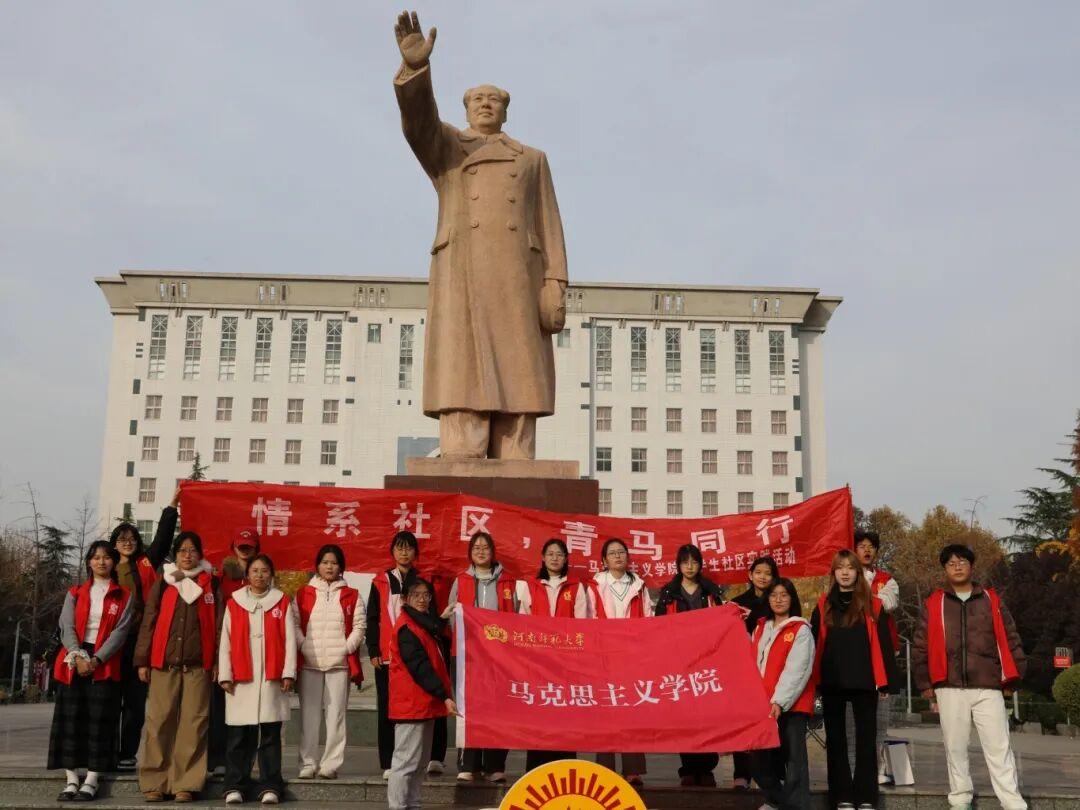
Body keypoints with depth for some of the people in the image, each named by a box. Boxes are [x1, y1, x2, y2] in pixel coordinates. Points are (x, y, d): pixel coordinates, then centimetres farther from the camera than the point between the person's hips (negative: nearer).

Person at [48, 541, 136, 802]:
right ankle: (71, 781, 1)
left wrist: (96, 659, -15)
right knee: (70, 719, -2)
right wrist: (78, 656, -14)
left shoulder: (123, 596, 7)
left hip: (105, 665, -2)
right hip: (73, 661, 2)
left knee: (99, 720, -5)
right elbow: (66, 628, 2)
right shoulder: (75, 593, 14)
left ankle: (91, 782, -3)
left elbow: (120, 631, -4)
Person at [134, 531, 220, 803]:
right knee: (159, 722, -2)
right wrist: (142, 660, 3)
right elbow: (148, 622, 8)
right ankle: (154, 782, 5)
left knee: (193, 724, -2)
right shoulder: (162, 583, 10)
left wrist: (218, 661, 1)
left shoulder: (210, 584, 9)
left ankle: (186, 783, 2)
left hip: (198, 665, 0)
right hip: (163, 663, 1)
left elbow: (217, 625, 7)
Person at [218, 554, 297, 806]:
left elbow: (289, 639, 3)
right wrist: (225, 675, -1)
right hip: (241, 678, 0)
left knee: (270, 733, 3)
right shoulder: (233, 603, 8)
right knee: (239, 735, 3)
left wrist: (288, 672, -4)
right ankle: (235, 786, 10)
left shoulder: (282, 602, 7)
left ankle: (270, 786, 6)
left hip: (272, 678, 0)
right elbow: (225, 641, 6)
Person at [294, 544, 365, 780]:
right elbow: (295, 624, 5)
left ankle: (330, 764, 3)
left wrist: (346, 648, -8)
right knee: (309, 715, 1)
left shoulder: (351, 596, 10)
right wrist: (303, 646, -8)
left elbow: (359, 627, 4)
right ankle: (308, 764, 8)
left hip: (339, 663, -1)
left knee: (335, 715, -2)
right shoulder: (304, 594, 11)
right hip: (309, 663, 1)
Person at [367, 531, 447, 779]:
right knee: (388, 710, 2)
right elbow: (372, 619, 7)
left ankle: (433, 758, -3)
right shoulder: (380, 583, 9)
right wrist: (373, 651, -2)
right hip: (387, 656, 1)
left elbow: (432, 617, 10)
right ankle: (389, 764, 8)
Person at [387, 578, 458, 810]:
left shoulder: (425, 624, 16)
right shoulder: (407, 627, -14)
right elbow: (420, 667, -20)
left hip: (425, 702, 10)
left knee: (420, 760, 13)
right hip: (411, 702, -10)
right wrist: (445, 696, -22)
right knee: (407, 760, -5)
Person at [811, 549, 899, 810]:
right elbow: (814, 644, 6)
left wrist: (886, 681, -6)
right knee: (835, 739, 6)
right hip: (832, 683, 2)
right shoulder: (823, 606, 7)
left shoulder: (872, 605, 3)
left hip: (864, 682, -2)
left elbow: (883, 644, 0)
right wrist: (813, 679, -1)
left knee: (866, 739, 4)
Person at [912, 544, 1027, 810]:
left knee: (999, 748, -4)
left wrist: (1012, 677, 4)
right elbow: (920, 646, 9)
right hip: (950, 688, 1)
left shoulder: (991, 600, 9)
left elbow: (1009, 640, 10)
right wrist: (924, 683, 5)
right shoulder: (933, 604, 8)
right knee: (955, 747, 6)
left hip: (989, 687, -1)